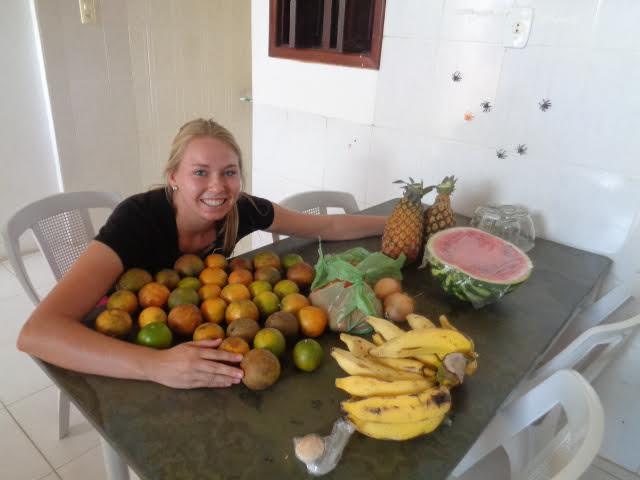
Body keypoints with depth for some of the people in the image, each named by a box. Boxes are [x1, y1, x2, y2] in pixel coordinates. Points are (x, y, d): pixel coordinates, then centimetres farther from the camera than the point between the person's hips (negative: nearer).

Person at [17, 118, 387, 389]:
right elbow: (37, 332, -43)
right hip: (133, 347, -3)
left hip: (203, 332, 4)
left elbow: (327, 227, -5)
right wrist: (157, 365, -56)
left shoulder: (241, 210, -20)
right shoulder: (137, 219, -33)